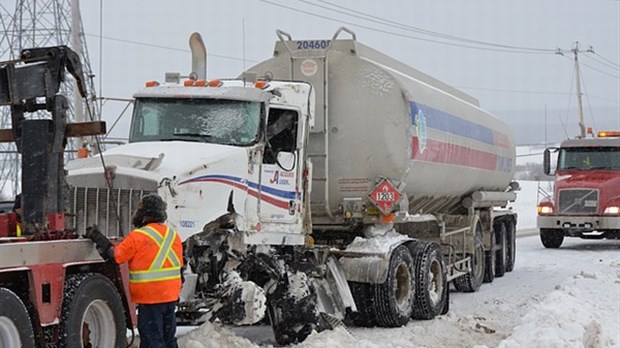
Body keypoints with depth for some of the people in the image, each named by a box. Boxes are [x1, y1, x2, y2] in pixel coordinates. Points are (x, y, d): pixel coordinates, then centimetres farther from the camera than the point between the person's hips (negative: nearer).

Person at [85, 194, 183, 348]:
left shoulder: (137, 237, -14)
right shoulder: (174, 235, 7)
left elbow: (114, 256, -10)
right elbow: (179, 264, 12)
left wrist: (99, 239, 2)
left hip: (149, 297, -6)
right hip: (171, 295, 7)